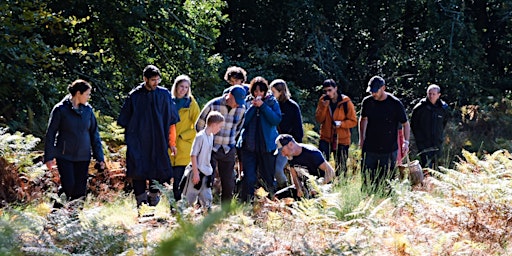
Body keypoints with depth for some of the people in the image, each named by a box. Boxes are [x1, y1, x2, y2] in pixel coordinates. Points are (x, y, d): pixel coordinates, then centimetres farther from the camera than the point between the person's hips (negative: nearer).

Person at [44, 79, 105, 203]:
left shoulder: (88, 110, 7)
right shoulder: (60, 109, -6)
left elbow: (94, 134, 12)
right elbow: (50, 133, -3)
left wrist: (99, 157, 8)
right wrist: (49, 157, -7)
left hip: (83, 157, 4)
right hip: (65, 156, -4)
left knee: (80, 191, 1)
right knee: (69, 185, -16)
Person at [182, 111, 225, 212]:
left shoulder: (211, 136, 7)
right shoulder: (200, 137, -17)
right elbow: (193, 155, -17)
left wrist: (210, 169, 17)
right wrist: (195, 173, -18)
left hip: (207, 173, 8)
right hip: (197, 172, -8)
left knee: (207, 199, 8)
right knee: (189, 198, 1)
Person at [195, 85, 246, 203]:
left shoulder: (241, 109, -1)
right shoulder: (213, 105, -12)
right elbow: (199, 125, -1)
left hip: (228, 150, 4)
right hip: (211, 149, -4)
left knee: (228, 183, 5)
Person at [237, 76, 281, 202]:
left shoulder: (272, 102, 3)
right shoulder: (247, 102, 6)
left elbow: (276, 120, -10)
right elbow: (242, 121, -4)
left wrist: (263, 106, -15)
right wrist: (253, 107, -12)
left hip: (267, 145, 0)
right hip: (249, 145, 0)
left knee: (268, 176, 6)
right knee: (248, 177, -6)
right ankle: (245, 202, -2)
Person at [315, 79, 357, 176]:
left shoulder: (346, 102, -8)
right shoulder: (323, 100, 1)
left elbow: (353, 121, -5)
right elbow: (319, 119, -3)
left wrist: (341, 123, -23)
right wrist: (324, 107, -17)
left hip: (342, 139, -1)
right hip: (325, 138, 1)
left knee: (341, 169, 8)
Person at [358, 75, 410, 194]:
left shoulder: (395, 104, -7)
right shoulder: (367, 102, 3)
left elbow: (405, 124, 2)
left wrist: (406, 142, -7)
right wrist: (361, 139, 16)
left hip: (389, 150, -3)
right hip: (369, 148, 3)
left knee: (385, 182, -1)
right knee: (367, 181, 2)